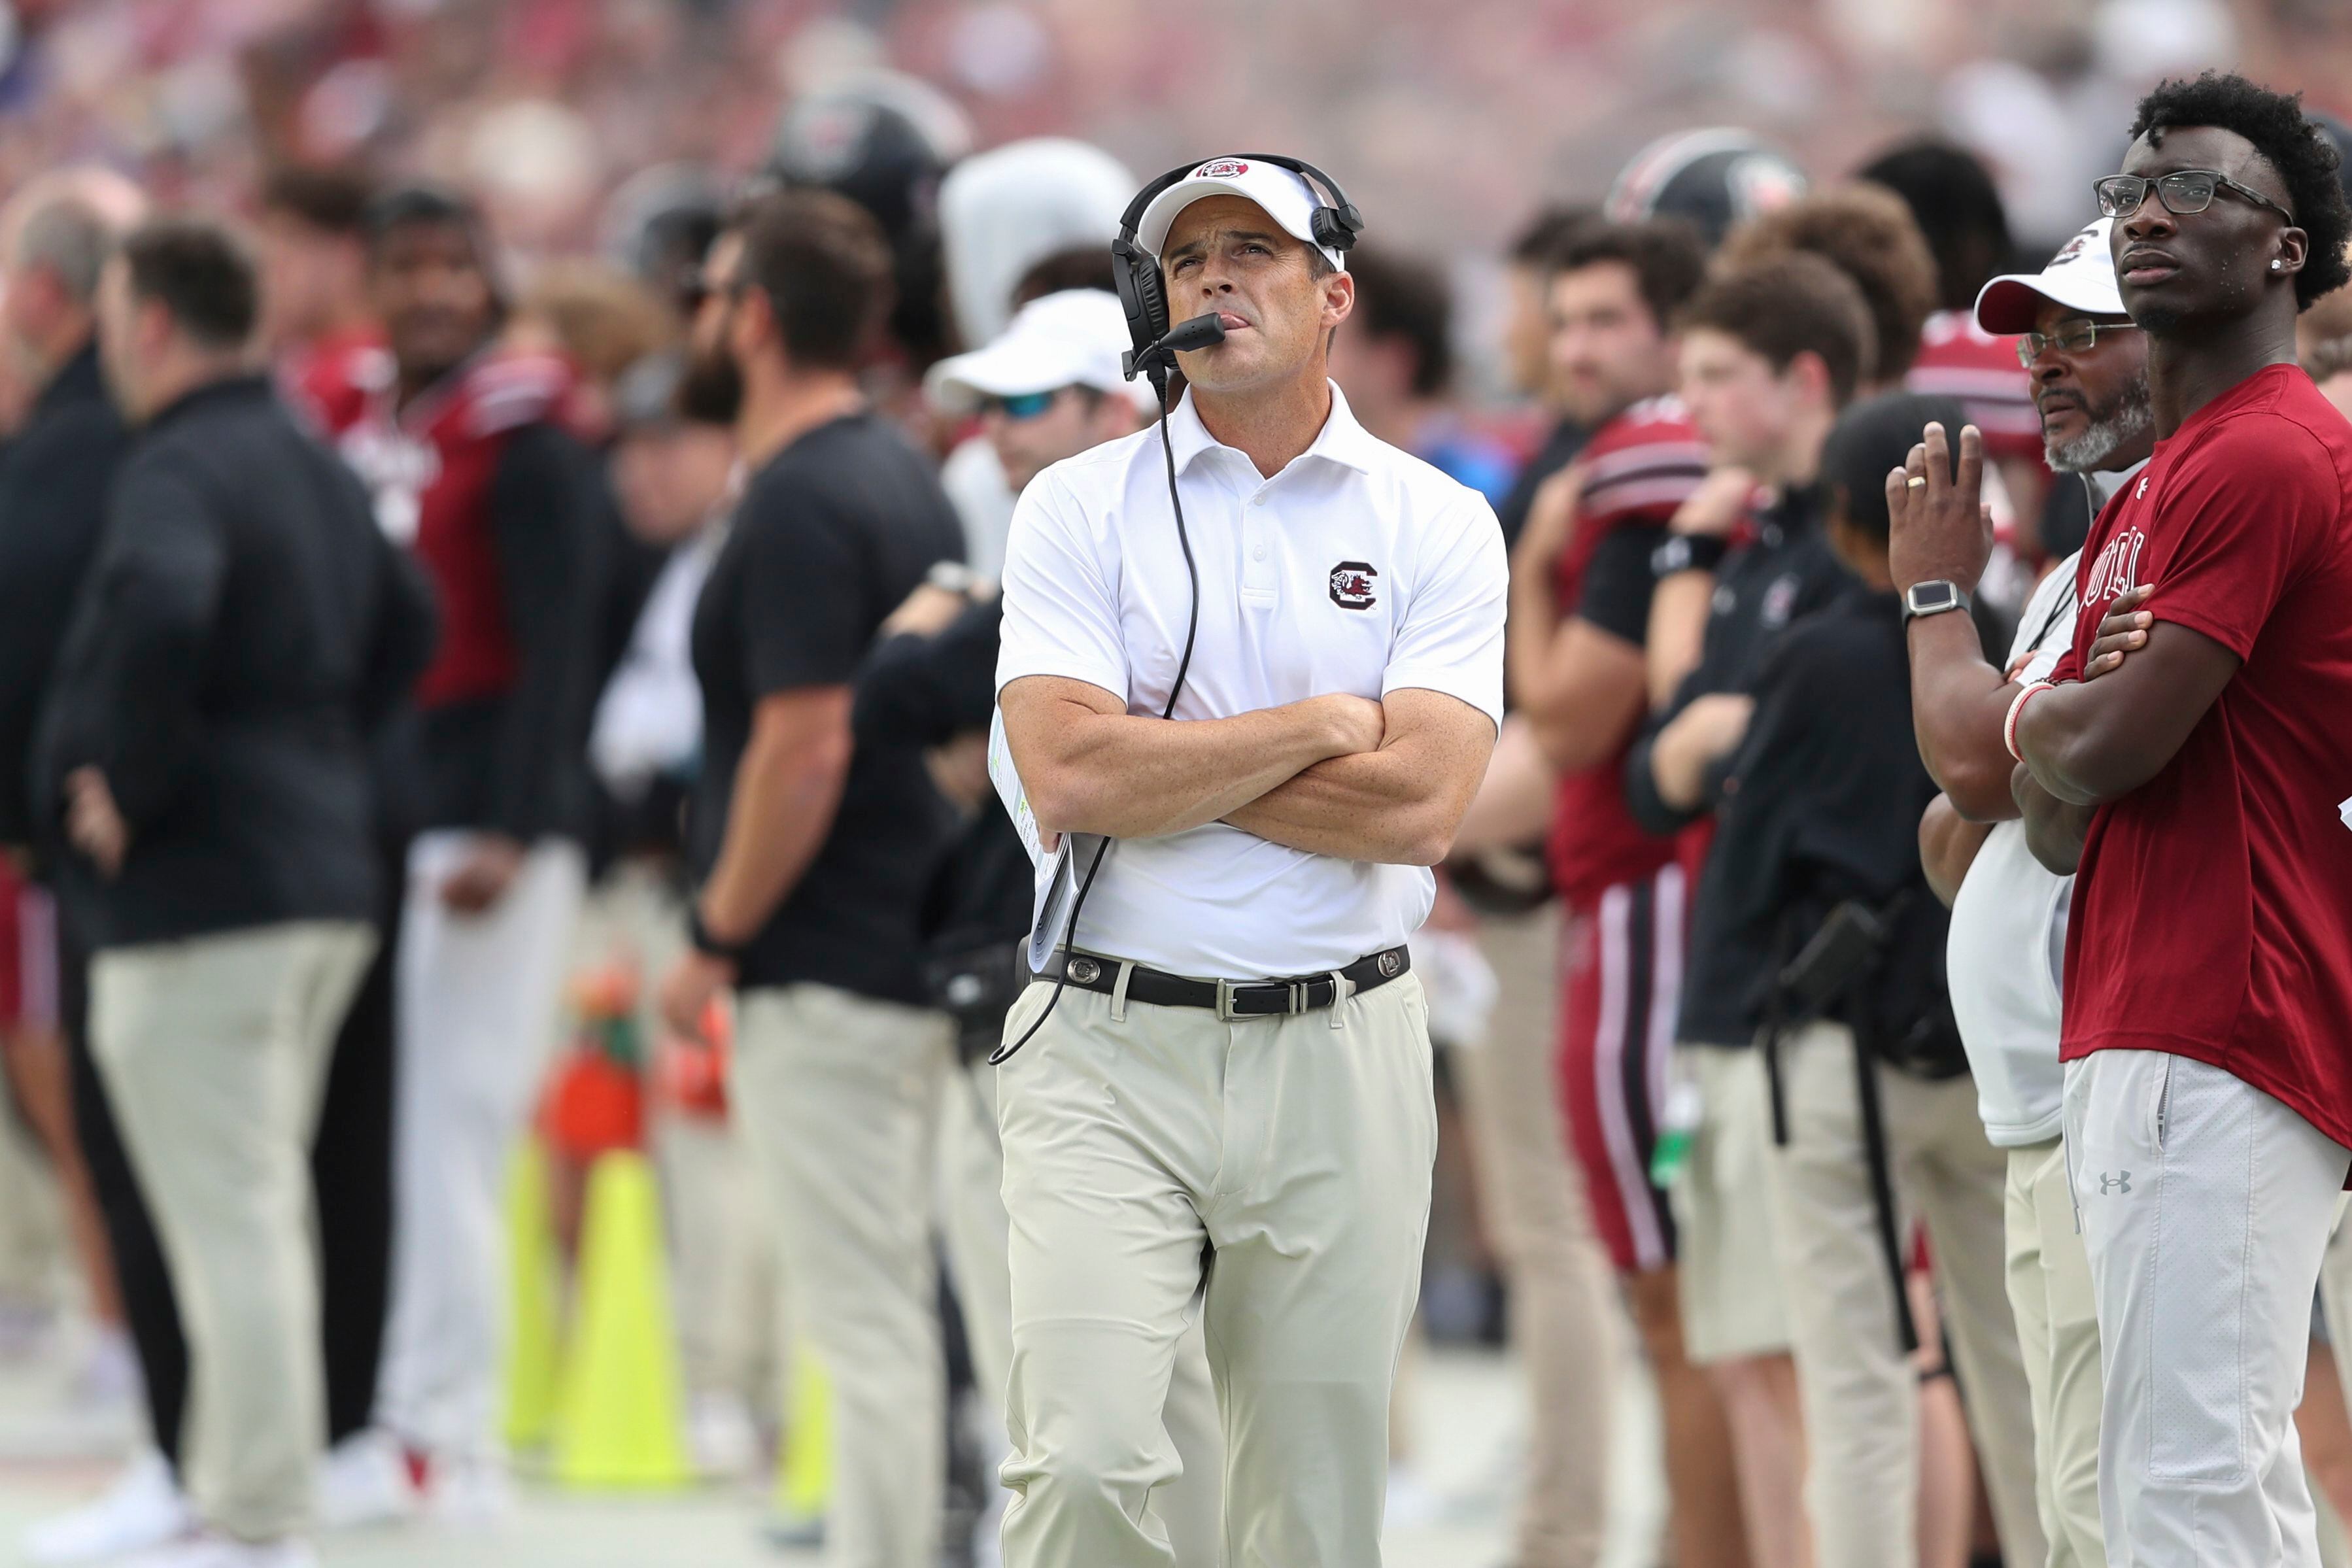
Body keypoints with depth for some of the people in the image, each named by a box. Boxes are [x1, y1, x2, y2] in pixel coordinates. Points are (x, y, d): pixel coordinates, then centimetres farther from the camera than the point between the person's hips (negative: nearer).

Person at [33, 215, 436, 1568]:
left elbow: (160, 607, -35)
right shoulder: (317, 466, 15)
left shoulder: (178, 471, -14)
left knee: (230, 1221, -6)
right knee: (263, 1210, 17)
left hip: (202, 889, -9)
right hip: (327, 872, 9)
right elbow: (406, 622, 27)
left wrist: (118, 783, -23)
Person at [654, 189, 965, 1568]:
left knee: (866, 1322, -7)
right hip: (913, 955, 10)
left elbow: (804, 749, -23)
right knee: (892, 1310, 15)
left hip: (827, 974, -10)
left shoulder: (800, 506, -17)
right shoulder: (904, 479, 13)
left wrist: (716, 940, -13)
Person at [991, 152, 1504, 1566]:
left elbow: (1420, 804, -9)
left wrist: (1160, 761, -7)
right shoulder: (1082, 508, 5)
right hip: (1111, 1042, -1)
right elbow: (1067, 781, -10)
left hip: (1344, 1055, 1)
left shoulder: (1438, 525, 5)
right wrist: (1323, 725, -6)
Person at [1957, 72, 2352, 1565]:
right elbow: (2058, 825, 19)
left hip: (2218, 1047, -11)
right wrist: (2087, 700, -3)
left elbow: (2103, 751, -16)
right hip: (2127, 1043, 11)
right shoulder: (2147, 497, 22)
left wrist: (2035, 710, 7)